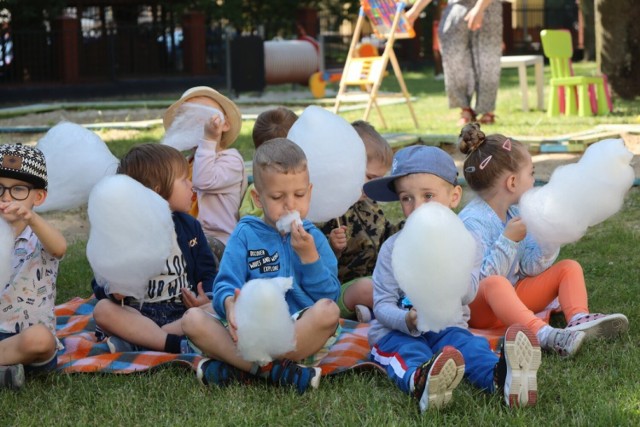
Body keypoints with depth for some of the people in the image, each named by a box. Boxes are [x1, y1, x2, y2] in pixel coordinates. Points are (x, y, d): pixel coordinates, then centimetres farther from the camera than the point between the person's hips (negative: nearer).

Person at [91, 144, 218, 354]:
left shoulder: (190, 227, 12)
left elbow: (207, 273, 11)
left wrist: (207, 299, -12)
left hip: (182, 315, 2)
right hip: (138, 315, -2)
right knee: (103, 310, -31)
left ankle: (135, 341, -32)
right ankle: (177, 345, -38)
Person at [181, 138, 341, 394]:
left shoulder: (313, 238, 10)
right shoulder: (246, 235, 9)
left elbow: (329, 296, 2)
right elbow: (225, 285, -3)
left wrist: (308, 255, -11)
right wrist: (229, 303, -27)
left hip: (301, 332, 0)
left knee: (328, 312, -31)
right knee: (193, 319, -21)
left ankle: (238, 367, -29)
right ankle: (275, 371, -33)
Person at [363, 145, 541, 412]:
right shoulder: (393, 248, 1)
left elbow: (468, 294, -10)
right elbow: (382, 304, -6)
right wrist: (408, 320, -28)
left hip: (447, 326, 2)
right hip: (398, 330, -2)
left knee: (472, 346, -29)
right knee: (408, 352, -34)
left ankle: (501, 377, -61)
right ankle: (419, 381, -70)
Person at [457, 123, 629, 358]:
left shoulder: (515, 214, 6)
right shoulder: (473, 222, -20)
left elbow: (530, 268, 4)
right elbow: (483, 279, -26)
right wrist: (509, 240, -30)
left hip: (513, 296, 9)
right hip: (478, 307, -9)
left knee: (569, 268, 2)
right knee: (495, 284, -40)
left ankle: (578, 318, -28)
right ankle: (543, 334, -58)